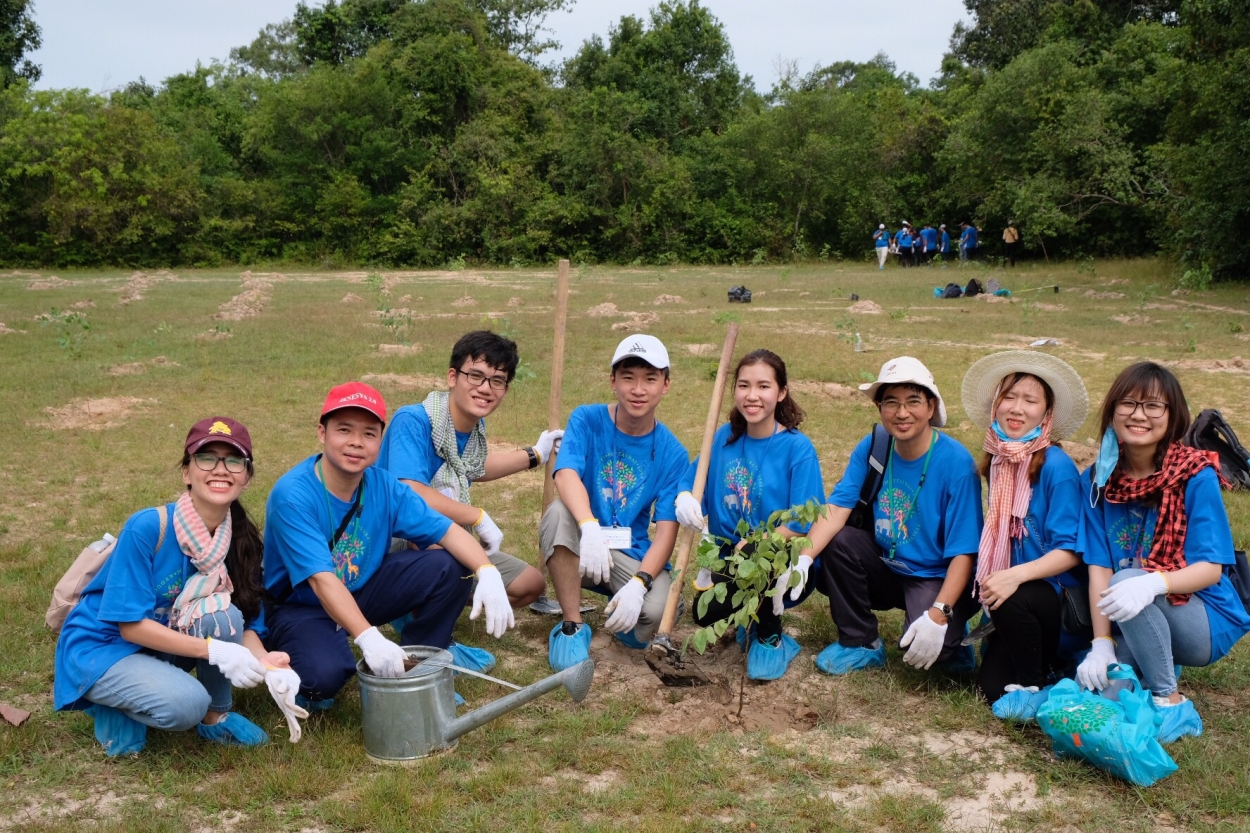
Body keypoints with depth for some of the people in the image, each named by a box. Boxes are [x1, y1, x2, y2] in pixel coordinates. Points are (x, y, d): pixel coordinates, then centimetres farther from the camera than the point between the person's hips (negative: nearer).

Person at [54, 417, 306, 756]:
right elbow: (131, 624, -24)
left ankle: (216, 717, -3)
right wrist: (214, 650, -34)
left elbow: (245, 621, -8)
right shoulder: (147, 527, -27)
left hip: (163, 642, 5)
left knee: (222, 612, -26)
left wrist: (267, 665, -29)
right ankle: (116, 708, 1)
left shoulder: (240, 537, -10)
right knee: (186, 703, -32)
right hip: (100, 648, -5)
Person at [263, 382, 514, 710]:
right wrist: (368, 638, -48)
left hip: (362, 589, 5)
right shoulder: (291, 495, -27)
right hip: (301, 605, -5)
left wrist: (488, 573, -34)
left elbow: (448, 531, -15)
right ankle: (309, 685, 3)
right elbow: (322, 581, -35)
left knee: (450, 568, -13)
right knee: (326, 674, -36)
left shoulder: (384, 486, -11)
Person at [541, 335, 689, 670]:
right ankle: (572, 625, -17)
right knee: (559, 511, -33)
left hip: (632, 556, 0)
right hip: (580, 546, 0)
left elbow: (667, 528, -12)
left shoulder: (672, 453, -5)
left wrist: (638, 583, -29)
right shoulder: (586, 420, -8)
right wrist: (590, 528, -46)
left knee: (658, 608, -30)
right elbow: (566, 475, -26)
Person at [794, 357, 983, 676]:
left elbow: (964, 552, -20)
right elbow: (836, 509, -13)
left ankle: (952, 638, 8)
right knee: (837, 541, -20)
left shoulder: (956, 463, -20)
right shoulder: (871, 447, -6)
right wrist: (803, 558, -31)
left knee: (923, 647, -31)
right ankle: (860, 643, -1)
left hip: (938, 579, -5)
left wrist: (939, 614, -32)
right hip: (887, 568, 5)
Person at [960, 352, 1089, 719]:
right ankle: (1047, 660, 21)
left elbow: (1069, 551, -17)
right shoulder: (997, 462, 5)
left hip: (1059, 596, -5)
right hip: (1013, 591, 6)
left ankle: (1033, 686, -10)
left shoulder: (1056, 466, -15)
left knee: (1012, 602, -37)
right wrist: (990, 578, 2)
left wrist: (1017, 575, -31)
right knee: (991, 686, -10)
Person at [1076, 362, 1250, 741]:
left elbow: (1210, 568, -17)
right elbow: (1099, 567, -8)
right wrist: (1102, 644, -18)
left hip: (1205, 622, -4)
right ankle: (1159, 665, 14)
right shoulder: (1098, 480, -4)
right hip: (1137, 625, 4)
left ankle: (1172, 705, -17)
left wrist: (1152, 583, -37)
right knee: (1090, 680, -19)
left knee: (1127, 581, -32)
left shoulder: (1196, 477, -14)